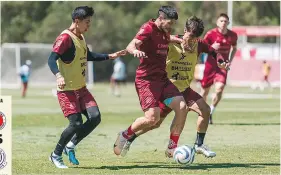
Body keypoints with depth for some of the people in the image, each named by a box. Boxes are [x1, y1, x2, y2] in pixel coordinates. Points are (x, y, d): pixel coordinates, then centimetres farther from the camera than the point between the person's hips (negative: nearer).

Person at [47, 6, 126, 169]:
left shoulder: (81, 38, 13)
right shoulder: (66, 38, -16)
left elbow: (89, 56, 30)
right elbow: (52, 59, -26)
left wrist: (110, 56, 29)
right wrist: (59, 75, -43)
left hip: (81, 88, 9)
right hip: (67, 90, -9)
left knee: (95, 117, -5)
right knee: (76, 123, -15)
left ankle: (70, 146, 12)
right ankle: (56, 155, 6)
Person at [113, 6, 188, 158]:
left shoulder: (164, 31, 14)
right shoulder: (148, 29, -11)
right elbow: (131, 46, -26)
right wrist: (135, 51, -50)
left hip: (162, 79, 8)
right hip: (146, 80, -8)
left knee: (182, 107, -10)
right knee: (152, 118, -18)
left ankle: (172, 147, 1)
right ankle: (125, 136, 8)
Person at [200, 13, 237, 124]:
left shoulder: (232, 35, 0)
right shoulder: (211, 34, -9)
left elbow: (234, 48, 19)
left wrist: (230, 60, 3)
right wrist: (211, 47, -24)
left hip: (223, 66, 1)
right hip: (210, 65, -1)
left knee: (219, 89, -20)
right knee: (205, 91, 7)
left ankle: (210, 112, -2)